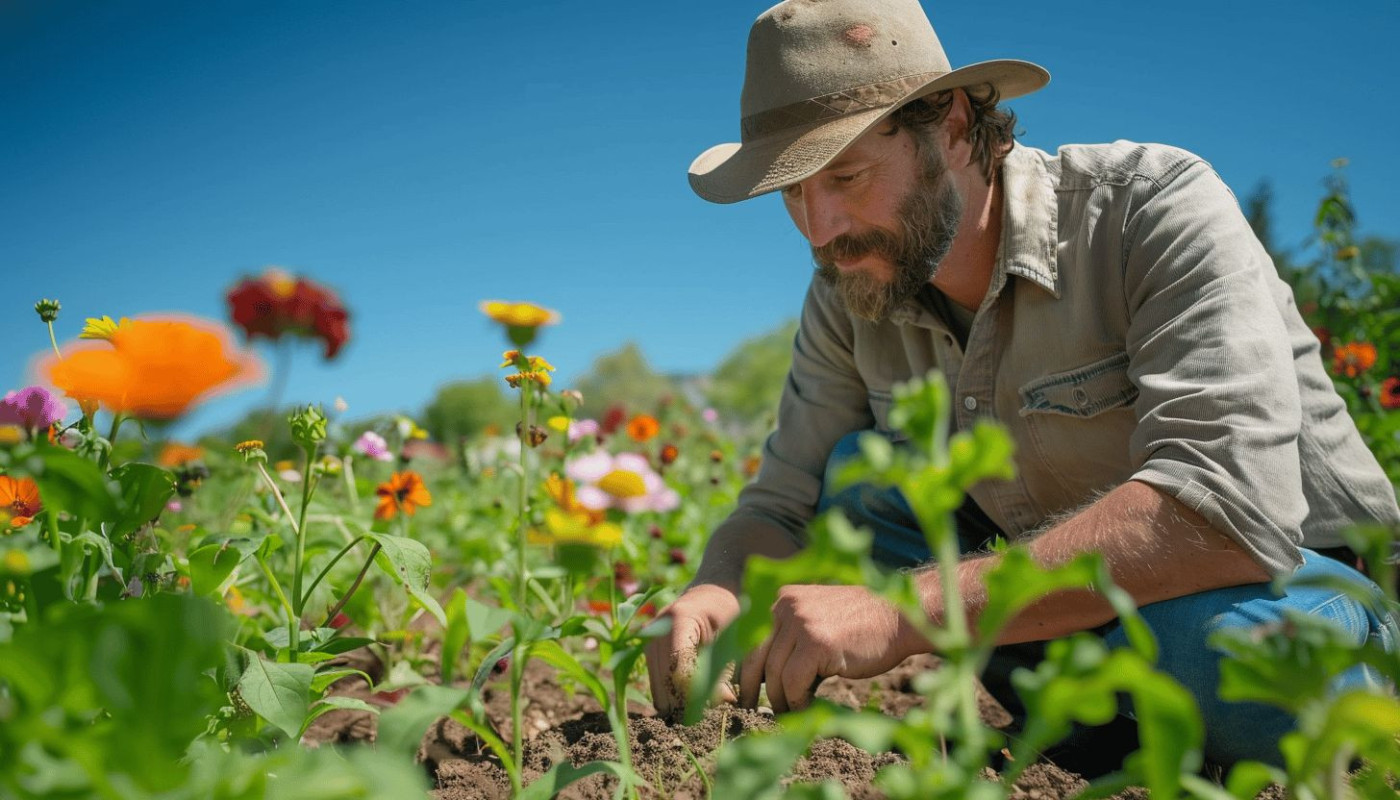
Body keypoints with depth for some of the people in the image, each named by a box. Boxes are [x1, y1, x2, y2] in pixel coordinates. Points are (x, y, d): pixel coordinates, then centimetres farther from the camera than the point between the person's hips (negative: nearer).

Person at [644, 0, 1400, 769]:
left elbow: (1234, 508, -38)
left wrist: (904, 611, -43)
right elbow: (780, 510, -5)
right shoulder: (850, 291, -8)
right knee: (858, 474, -13)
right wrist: (717, 592, -30)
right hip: (1076, 592, 5)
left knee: (1216, 640, -38)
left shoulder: (1154, 207, -24)